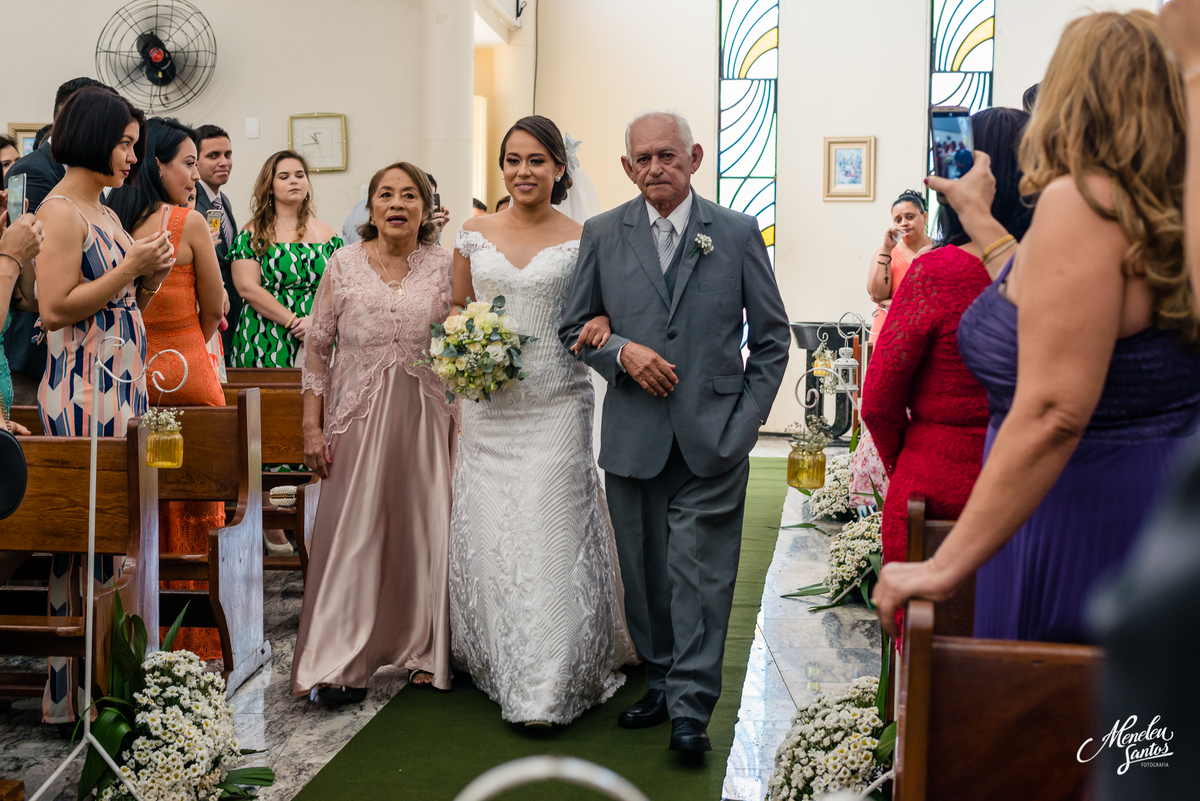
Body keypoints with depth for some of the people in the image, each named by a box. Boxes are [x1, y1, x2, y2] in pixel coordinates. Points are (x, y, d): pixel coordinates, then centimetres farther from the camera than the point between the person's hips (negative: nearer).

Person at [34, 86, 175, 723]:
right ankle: (77, 690, 3)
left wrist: (152, 277, 4)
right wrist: (130, 267, -15)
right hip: (84, 391, -9)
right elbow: (55, 311, -18)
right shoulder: (61, 211, -10)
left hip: (123, 383, 9)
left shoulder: (103, 212, 17)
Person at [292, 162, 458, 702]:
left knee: (424, 531, 5)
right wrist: (312, 425, -1)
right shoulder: (343, 264, 2)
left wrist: (462, 426, 0)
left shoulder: (444, 266, 4)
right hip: (358, 418, -1)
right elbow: (317, 347, 4)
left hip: (427, 419, 1)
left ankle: (423, 654, 20)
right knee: (352, 533, -2)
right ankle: (341, 663, 6)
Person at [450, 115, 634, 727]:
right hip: (488, 406, 3)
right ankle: (498, 662, 25)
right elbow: (454, 308, 16)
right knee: (489, 532, 7)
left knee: (550, 534, -5)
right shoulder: (474, 234, 8)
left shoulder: (581, 240, 1)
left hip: (555, 406, -3)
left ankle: (549, 685, 4)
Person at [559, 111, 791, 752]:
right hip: (633, 435, 2)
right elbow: (574, 327, 10)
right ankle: (659, 682, 26)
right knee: (645, 571, 11)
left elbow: (771, 338, 7)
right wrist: (621, 351, -10)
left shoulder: (738, 233, 3)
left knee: (701, 572, -2)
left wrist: (748, 419, -1)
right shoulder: (602, 235, 5)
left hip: (712, 437, -2)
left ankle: (690, 707, 5)